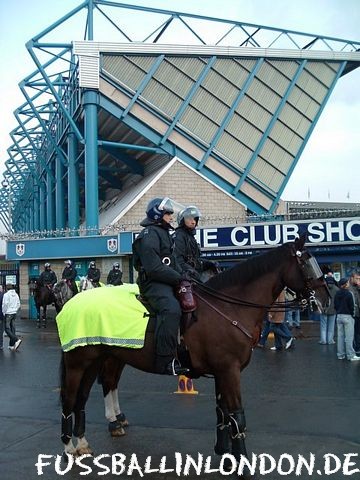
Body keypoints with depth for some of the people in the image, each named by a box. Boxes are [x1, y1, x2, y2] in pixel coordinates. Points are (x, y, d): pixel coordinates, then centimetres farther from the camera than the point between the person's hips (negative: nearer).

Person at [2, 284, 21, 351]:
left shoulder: (6, 294, -10)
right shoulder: (16, 295, 10)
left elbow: (5, 304, -14)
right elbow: (18, 305, 11)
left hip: (8, 314, -7)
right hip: (14, 314, 7)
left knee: (7, 329, -4)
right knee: (12, 329, 9)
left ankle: (17, 340, -22)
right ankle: (11, 345, 12)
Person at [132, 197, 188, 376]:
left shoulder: (163, 233, 24)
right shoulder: (149, 235, -10)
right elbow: (154, 269, -19)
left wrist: (181, 276, 16)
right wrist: (179, 278, -17)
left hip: (166, 282, 11)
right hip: (153, 283, -11)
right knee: (171, 309, -35)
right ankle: (165, 361, -37)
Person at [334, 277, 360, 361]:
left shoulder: (337, 294, 6)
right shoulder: (348, 294, -15)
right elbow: (351, 306, -12)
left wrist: (338, 312, 15)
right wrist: (352, 314, 2)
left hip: (339, 316, 7)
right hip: (347, 316, -7)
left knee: (340, 336, 10)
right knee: (349, 337, -2)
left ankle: (340, 355, 14)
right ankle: (350, 355, 1)